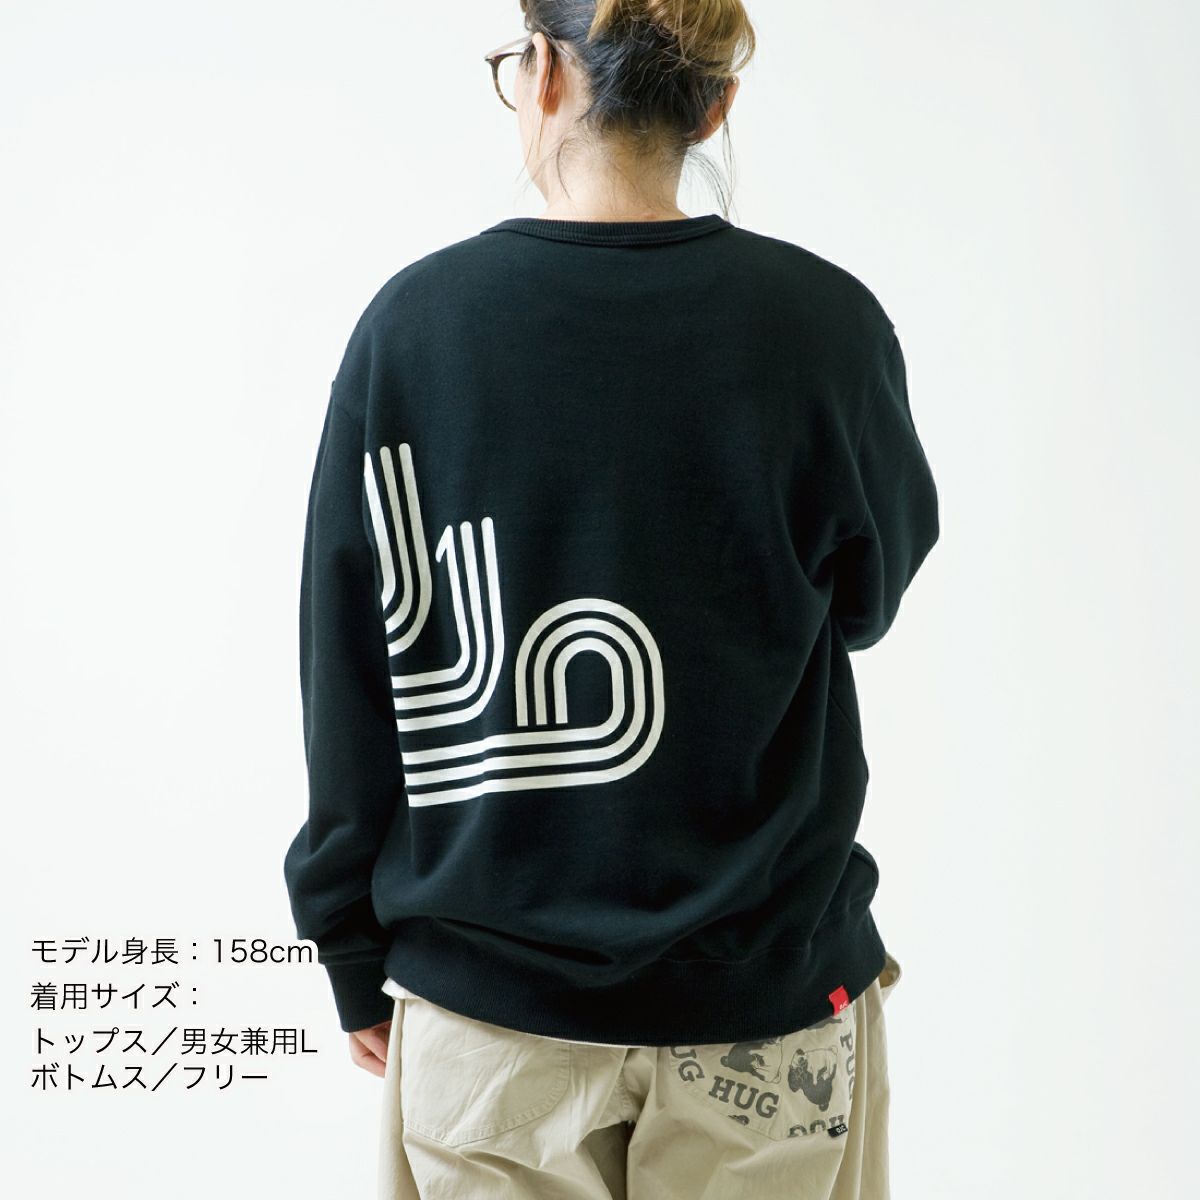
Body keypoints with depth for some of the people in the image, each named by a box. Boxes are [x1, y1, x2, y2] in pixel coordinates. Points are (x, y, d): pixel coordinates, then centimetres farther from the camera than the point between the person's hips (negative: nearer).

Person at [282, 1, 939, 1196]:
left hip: (489, 1004, 1)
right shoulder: (826, 323, -12)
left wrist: (355, 957, 9)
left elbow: (347, 678, -3)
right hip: (765, 986, 0)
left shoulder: (411, 323, -10)